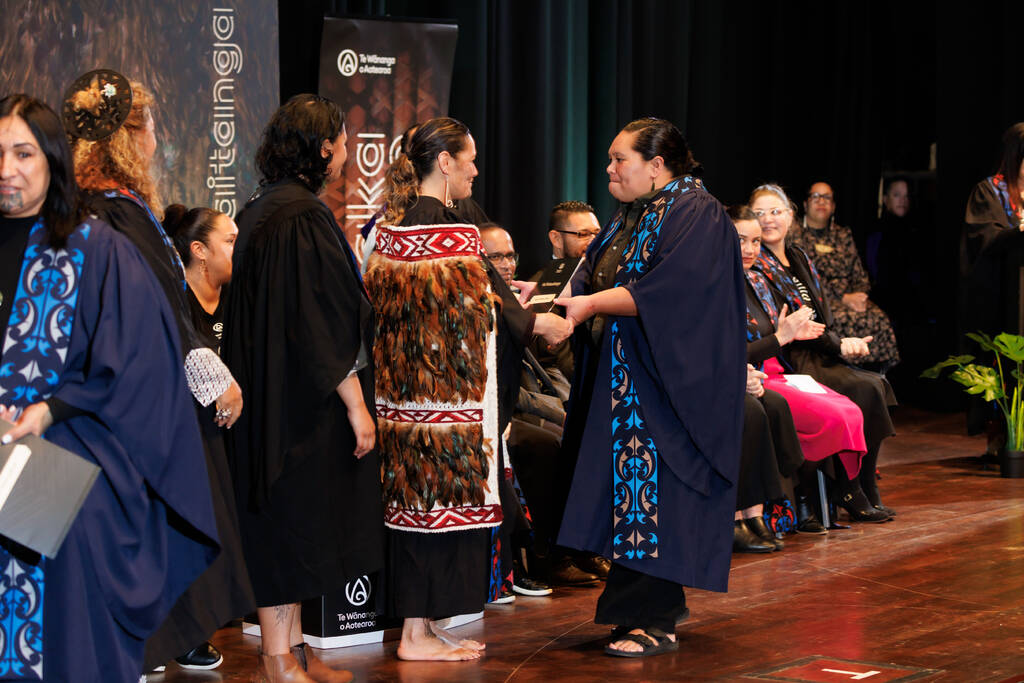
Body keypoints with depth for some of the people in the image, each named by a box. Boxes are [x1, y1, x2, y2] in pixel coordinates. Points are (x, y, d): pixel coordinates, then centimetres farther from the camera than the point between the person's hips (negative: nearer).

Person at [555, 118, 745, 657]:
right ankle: (648, 609, 15)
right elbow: (592, 280, 17)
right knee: (627, 491, 7)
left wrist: (592, 304, -21)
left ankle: (655, 623, -4)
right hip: (622, 382, 9)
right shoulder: (629, 218, 17)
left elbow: (669, 288, -23)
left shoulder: (696, 214, -11)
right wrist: (551, 296, -1)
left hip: (668, 383, -8)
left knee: (653, 494, -8)